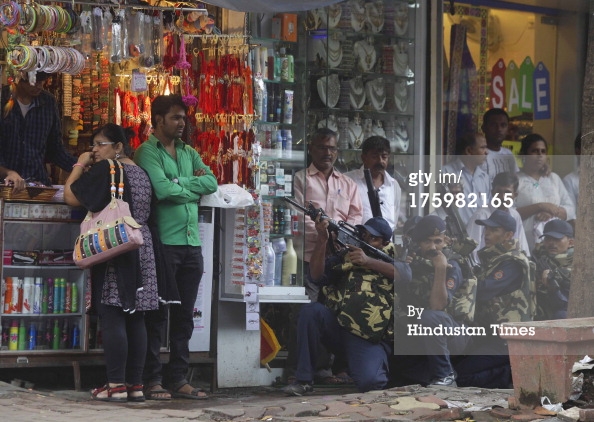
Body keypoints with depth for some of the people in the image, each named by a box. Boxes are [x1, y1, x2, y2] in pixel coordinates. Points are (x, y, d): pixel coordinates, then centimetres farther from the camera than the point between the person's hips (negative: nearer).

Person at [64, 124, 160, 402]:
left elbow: (71, 197, -11)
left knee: (112, 318, -6)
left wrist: (80, 166, 4)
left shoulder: (105, 169, -10)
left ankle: (116, 385, -8)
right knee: (135, 319, 7)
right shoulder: (141, 174, 14)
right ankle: (135, 385, 8)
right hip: (142, 250, 8)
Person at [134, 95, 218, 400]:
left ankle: (179, 379, 12)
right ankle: (153, 380, 2)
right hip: (163, 244, -7)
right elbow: (162, 190, -17)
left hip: (191, 243, 7)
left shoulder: (189, 153, 18)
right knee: (157, 313, -2)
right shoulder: (147, 152, -3)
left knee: (184, 315, 8)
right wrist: (194, 185, -1)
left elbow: (212, 183, 5)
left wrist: (178, 182, -7)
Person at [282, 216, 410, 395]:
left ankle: (377, 366, 12)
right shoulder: (344, 257, 16)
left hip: (369, 339, -3)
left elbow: (405, 274, -10)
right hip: (337, 326, 3)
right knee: (311, 311, -28)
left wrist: (368, 261, -20)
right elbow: (317, 275, 0)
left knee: (368, 382, -29)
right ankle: (304, 379, -18)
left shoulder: (392, 257, 13)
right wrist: (322, 239, -13)